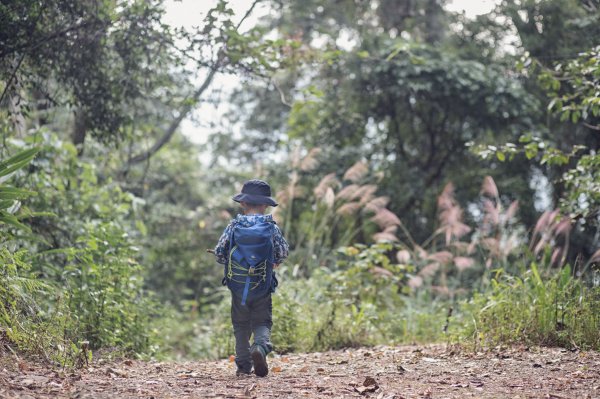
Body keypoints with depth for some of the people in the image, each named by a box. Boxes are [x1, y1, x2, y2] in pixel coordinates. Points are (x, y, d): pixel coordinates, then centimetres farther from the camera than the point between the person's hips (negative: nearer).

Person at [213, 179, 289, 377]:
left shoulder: (234, 226, -5)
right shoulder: (271, 228, -5)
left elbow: (219, 252, 0)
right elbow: (283, 252, 7)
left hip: (237, 286, 1)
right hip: (262, 287, -1)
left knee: (241, 325, 15)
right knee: (262, 323, 9)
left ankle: (243, 365, 12)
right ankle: (261, 347, -21)